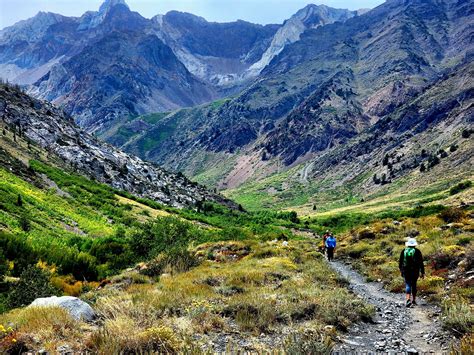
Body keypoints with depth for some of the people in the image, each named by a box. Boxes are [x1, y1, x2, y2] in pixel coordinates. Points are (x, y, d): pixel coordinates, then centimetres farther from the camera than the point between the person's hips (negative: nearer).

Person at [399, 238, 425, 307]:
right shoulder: (417, 251, -3)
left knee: (408, 285, 1)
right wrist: (422, 272, 2)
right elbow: (421, 263, -4)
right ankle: (413, 300, 19)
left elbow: (400, 262, 8)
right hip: (415, 271, 0)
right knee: (414, 285, 14)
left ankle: (408, 299, -17)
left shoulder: (403, 251, 2)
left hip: (406, 271, 0)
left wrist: (401, 270, 20)